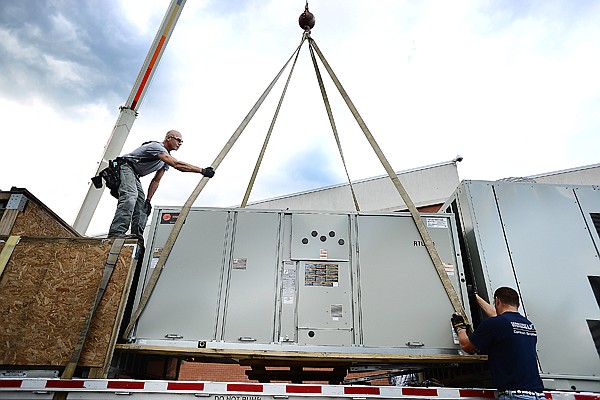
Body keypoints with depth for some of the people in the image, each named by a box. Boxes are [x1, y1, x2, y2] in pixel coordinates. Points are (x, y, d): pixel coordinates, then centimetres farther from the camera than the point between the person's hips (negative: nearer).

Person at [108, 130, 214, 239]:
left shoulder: (167, 159, 9)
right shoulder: (157, 147, -22)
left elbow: (156, 181, 9)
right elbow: (177, 165, -37)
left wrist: (148, 200, 2)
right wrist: (202, 170, -39)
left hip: (134, 174, 10)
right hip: (125, 167, -10)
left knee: (142, 205, 0)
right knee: (130, 196, -30)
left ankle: (137, 236, -3)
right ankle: (116, 232, -39)